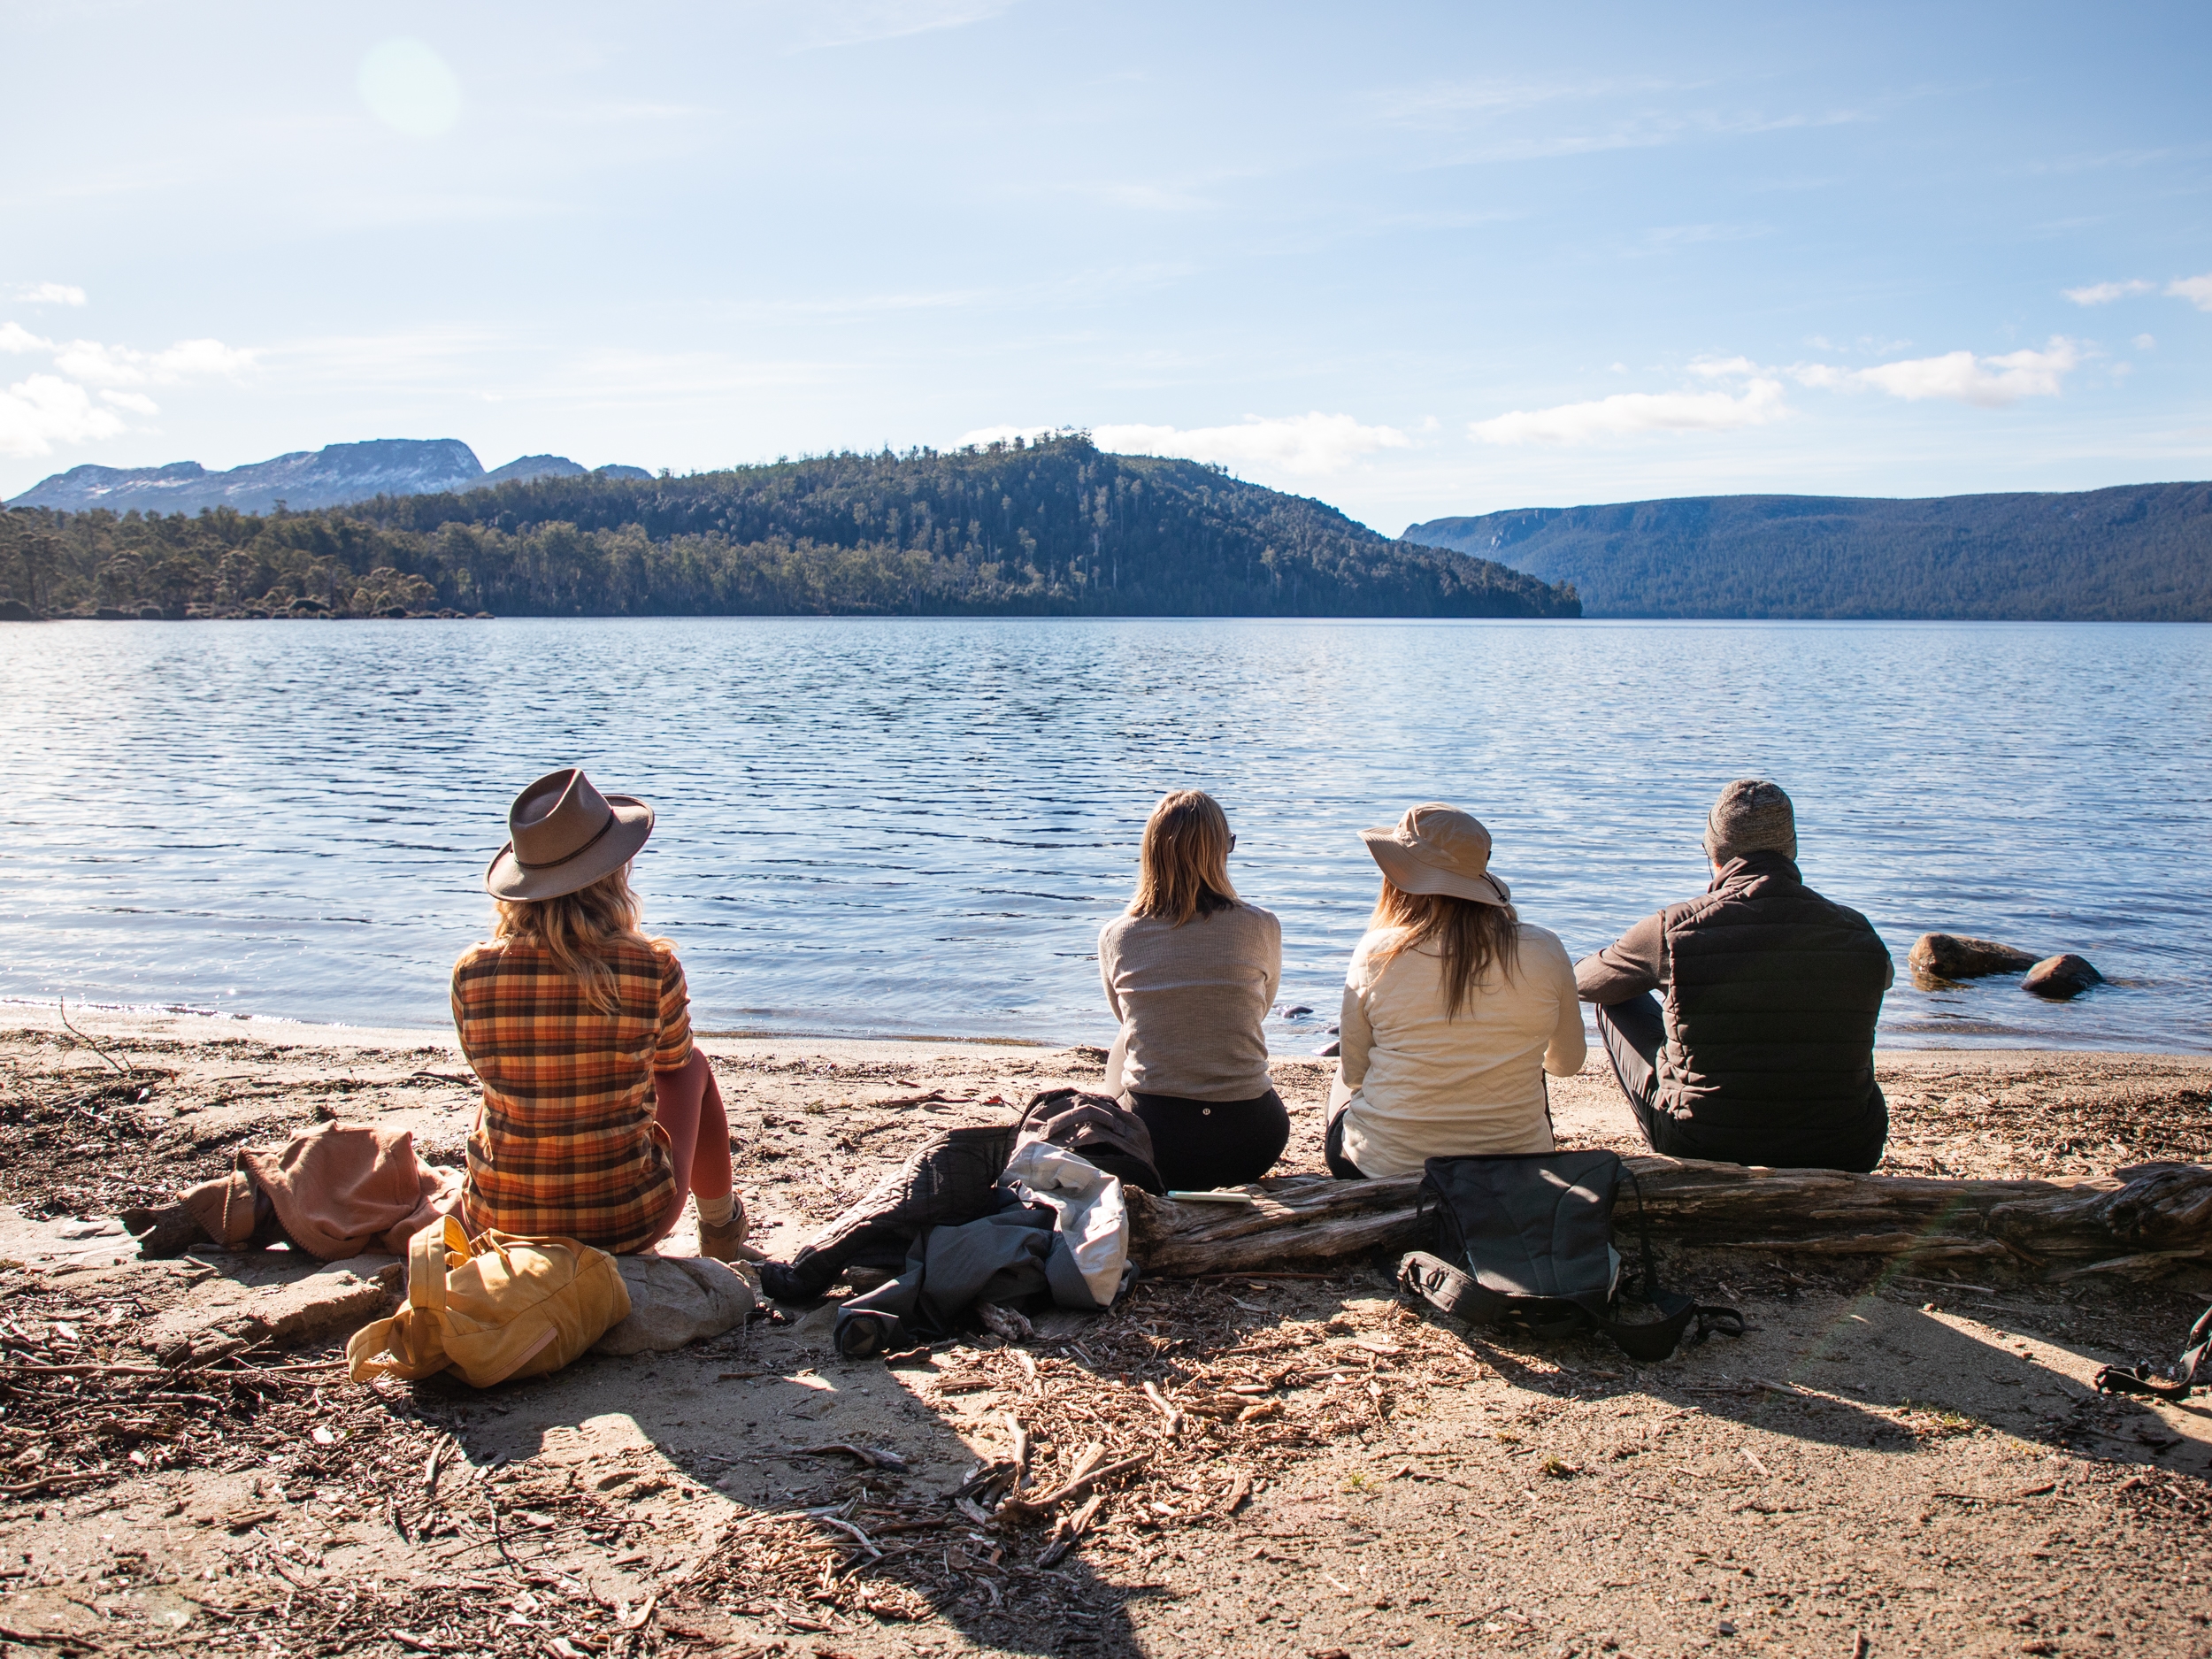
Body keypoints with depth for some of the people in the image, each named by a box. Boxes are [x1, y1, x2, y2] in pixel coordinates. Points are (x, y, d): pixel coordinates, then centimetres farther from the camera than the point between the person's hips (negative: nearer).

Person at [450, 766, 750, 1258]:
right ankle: (720, 1224, 46)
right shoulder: (653, 967, -17)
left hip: (497, 1224, 2)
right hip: (630, 1222, -2)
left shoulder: (472, 972, -11)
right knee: (694, 1065, 26)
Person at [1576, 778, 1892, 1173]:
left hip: (1701, 1148, -2)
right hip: (1845, 1153, 3)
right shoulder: (1860, 936, -7)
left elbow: (1582, 979, 7)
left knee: (1616, 1001, 21)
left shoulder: (1674, 929, -13)